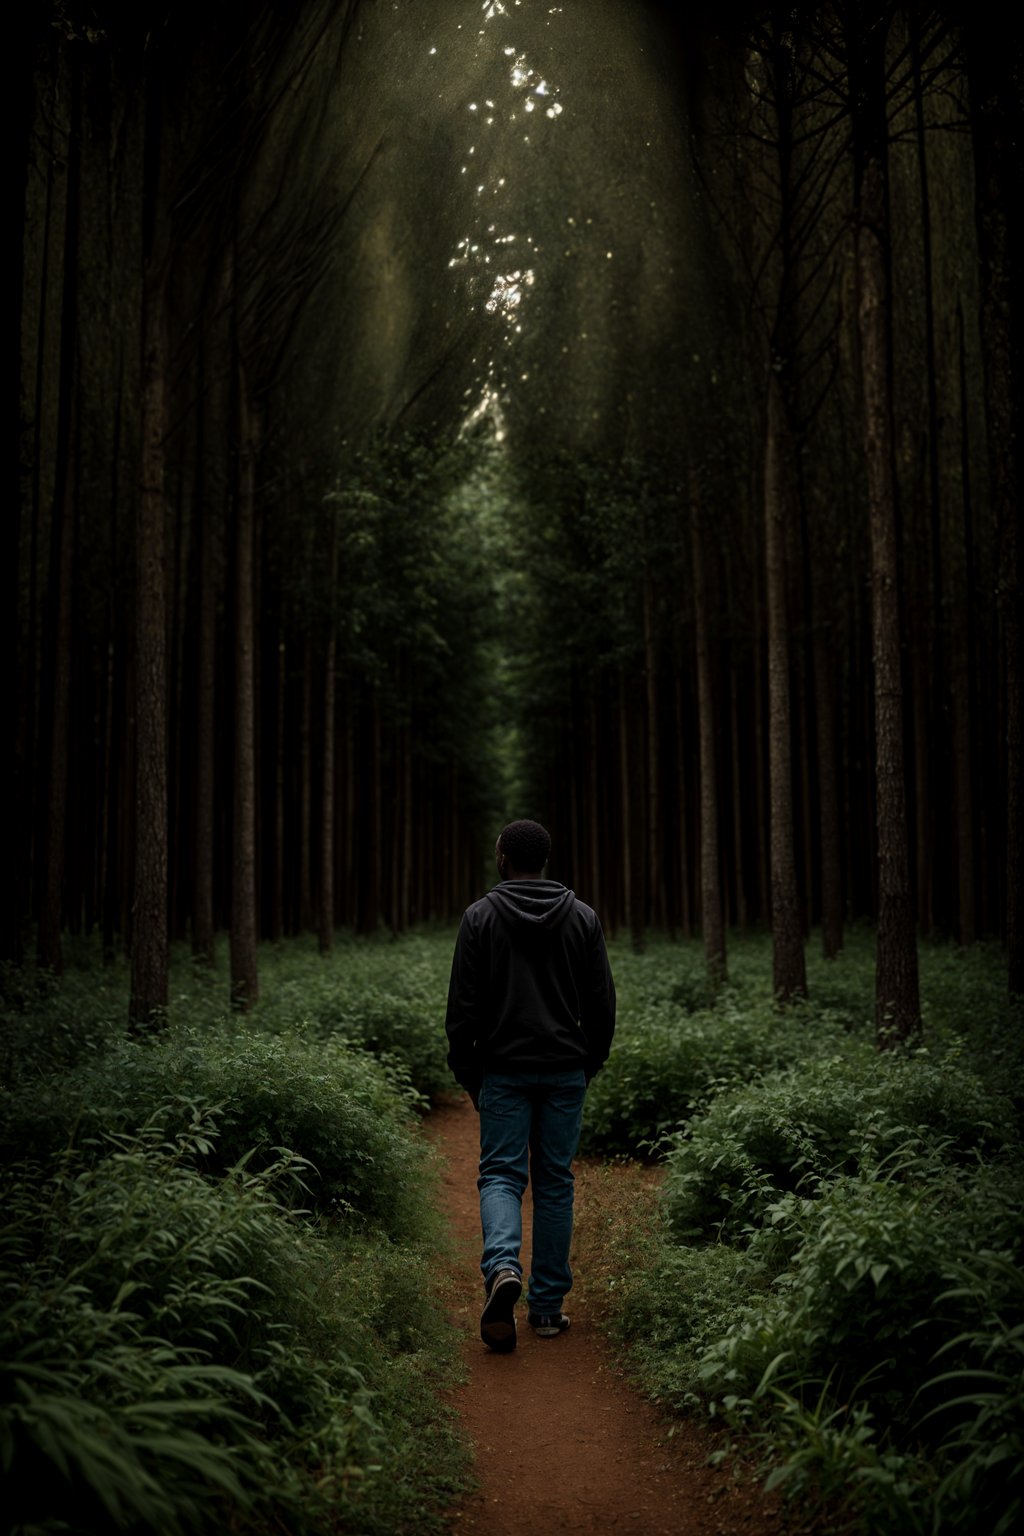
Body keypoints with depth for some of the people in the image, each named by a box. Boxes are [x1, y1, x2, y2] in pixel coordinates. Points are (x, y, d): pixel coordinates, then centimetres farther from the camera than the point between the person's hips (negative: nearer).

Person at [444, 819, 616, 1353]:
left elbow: (463, 1004, -4)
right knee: (554, 1180, 9)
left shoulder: (480, 916, -3)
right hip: (565, 1071, 2)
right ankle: (547, 1307, 13)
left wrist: (466, 1071, 6)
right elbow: (602, 1001, 4)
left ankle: (502, 1267, -22)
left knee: (500, 1174, 5)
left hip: (504, 1068, -2)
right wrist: (591, 1062, 16)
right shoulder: (582, 917, 3)